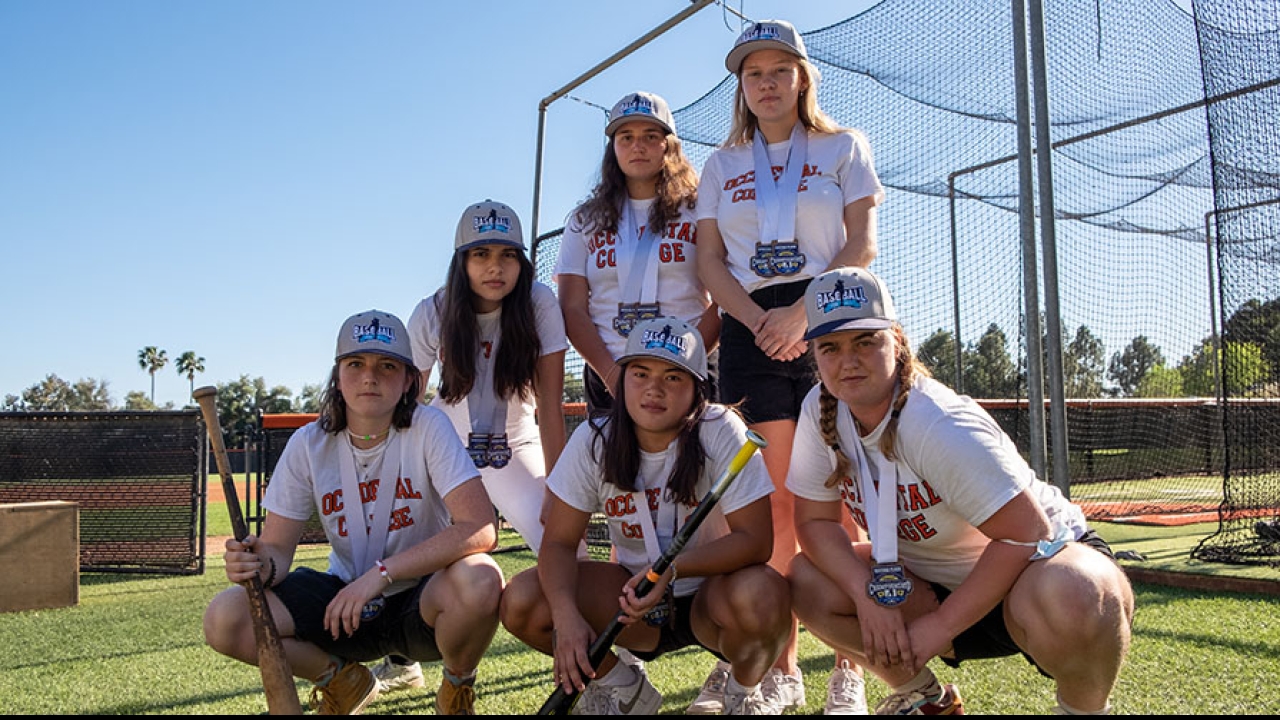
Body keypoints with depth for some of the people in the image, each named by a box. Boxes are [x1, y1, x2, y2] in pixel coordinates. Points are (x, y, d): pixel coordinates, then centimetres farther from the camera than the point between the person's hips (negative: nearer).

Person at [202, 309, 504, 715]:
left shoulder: (428, 429, -16)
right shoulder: (309, 444, -5)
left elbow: (481, 530, -27)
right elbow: (279, 545, -4)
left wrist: (381, 573, -32)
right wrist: (263, 564, -29)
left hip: (423, 602, -3)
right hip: (344, 600, 4)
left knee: (479, 580, -36)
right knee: (224, 619, -17)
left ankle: (457, 689, 0)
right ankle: (344, 681, 12)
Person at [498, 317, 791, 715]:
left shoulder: (721, 432, -17)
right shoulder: (594, 440, -9)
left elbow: (756, 540, -21)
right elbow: (559, 541, -11)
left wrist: (673, 568, -36)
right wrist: (567, 617, -30)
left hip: (711, 595, -3)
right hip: (635, 594, 3)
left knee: (761, 594, -37)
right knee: (521, 601, -19)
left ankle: (744, 692, 1)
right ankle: (625, 689, 9)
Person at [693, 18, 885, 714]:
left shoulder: (844, 147, 10)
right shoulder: (722, 166, 16)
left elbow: (863, 244, 0)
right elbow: (710, 261, 8)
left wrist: (801, 313, -13)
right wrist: (760, 322, -9)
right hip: (751, 333, 2)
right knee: (776, 505, -1)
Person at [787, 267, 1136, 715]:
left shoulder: (939, 424, -28)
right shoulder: (820, 410, -11)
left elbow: (1026, 532, -27)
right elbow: (814, 520, -5)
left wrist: (940, 626, -24)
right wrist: (867, 596, -22)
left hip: (1029, 561, -5)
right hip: (937, 581, 6)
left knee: (1072, 595, -39)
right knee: (809, 582, -14)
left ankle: (1084, 708, -3)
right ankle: (925, 698, 10)